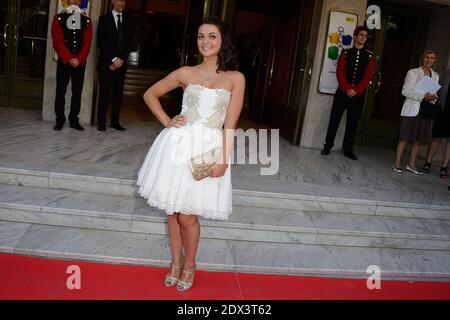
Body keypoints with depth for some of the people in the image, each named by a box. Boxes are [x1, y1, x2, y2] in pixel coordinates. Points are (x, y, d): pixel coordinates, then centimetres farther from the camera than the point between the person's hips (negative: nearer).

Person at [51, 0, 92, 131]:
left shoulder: (87, 20, 8)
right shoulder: (58, 18, 4)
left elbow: (87, 43, 1)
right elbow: (58, 41, -4)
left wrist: (79, 59, -10)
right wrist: (69, 59, -13)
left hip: (80, 62, 1)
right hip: (63, 61, -1)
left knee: (77, 92, 3)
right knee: (61, 91, 1)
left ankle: (74, 120, 12)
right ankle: (60, 120, 9)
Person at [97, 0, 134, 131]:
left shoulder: (128, 20, 12)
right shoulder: (104, 19, 4)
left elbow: (129, 43, 7)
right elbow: (101, 42, -3)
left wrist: (121, 59, -5)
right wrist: (113, 59, -11)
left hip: (121, 63, 3)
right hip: (106, 62, -3)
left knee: (118, 92, 1)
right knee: (104, 92, -2)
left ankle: (115, 121, 8)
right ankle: (101, 121, 4)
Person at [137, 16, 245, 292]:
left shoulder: (235, 78, 2)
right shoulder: (186, 73, 6)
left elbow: (230, 125, -3)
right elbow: (150, 94, 16)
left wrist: (223, 160, -11)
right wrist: (166, 121, 3)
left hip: (209, 148, -2)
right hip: (178, 144, 2)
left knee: (187, 215, -2)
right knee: (172, 209, 9)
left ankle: (189, 264, 26)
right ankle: (176, 262, 31)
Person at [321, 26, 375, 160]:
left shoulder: (369, 56, 6)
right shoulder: (345, 52, 5)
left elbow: (367, 76, -2)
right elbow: (340, 72, -3)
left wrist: (356, 90, -14)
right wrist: (347, 89, -15)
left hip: (358, 94, 1)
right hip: (342, 92, -1)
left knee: (352, 122, 6)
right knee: (334, 119, 1)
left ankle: (348, 150, 13)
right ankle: (327, 147, 9)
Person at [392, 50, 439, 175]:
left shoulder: (436, 76, 15)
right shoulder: (413, 72, -1)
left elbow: (436, 93, 21)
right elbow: (405, 91, -9)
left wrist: (433, 97, -4)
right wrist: (422, 96, -19)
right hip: (411, 109, -5)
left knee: (419, 139, 7)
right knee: (404, 137, -5)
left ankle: (411, 164, 15)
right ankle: (397, 163, 0)